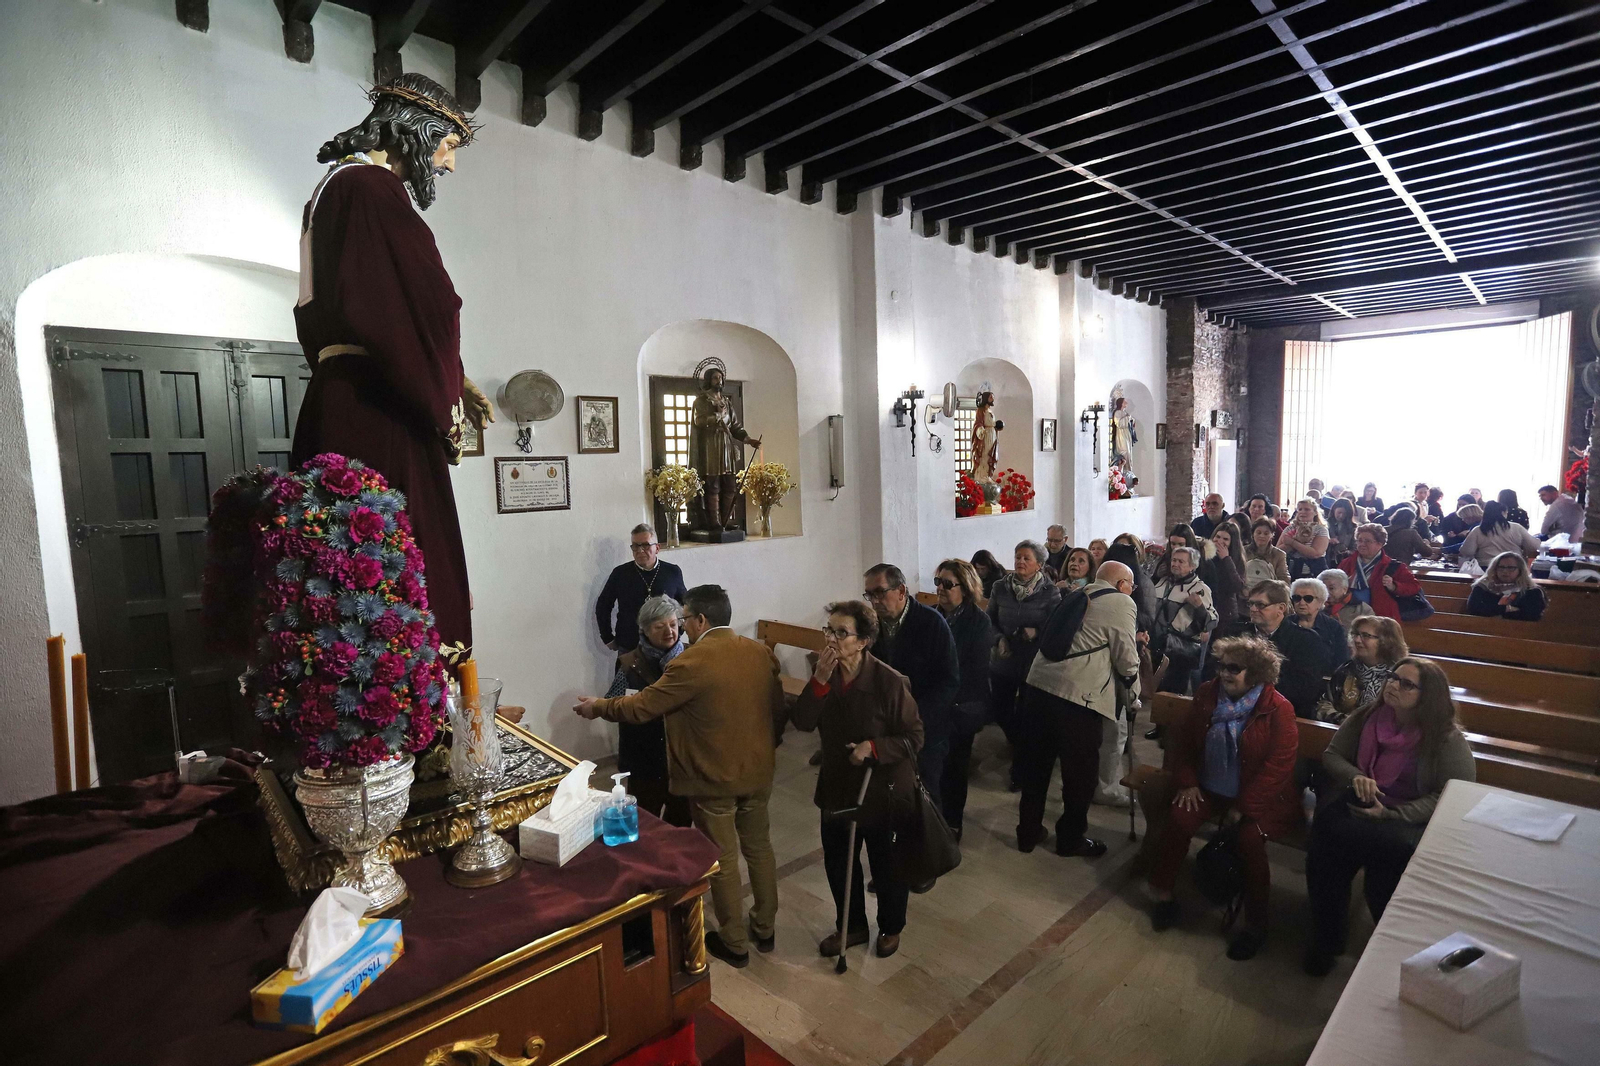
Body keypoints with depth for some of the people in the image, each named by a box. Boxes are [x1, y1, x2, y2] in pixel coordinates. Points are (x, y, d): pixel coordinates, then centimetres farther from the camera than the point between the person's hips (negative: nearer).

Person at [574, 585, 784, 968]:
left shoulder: (691, 663, -21)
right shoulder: (761, 652, -3)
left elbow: (641, 706, -14)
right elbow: (778, 710, 4)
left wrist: (597, 707, 3)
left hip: (713, 779, -6)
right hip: (758, 771, 6)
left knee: (722, 859, 11)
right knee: (759, 848, 21)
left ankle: (734, 944, 28)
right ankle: (765, 928, 37)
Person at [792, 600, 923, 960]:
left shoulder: (890, 681, -24)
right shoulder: (826, 673, -7)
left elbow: (914, 737, -16)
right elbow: (803, 722, -16)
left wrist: (874, 748, -30)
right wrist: (820, 679, -28)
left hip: (883, 790, -5)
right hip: (837, 786, 5)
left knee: (887, 866, 18)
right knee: (837, 862, 20)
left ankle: (891, 928, 45)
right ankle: (852, 927, 45)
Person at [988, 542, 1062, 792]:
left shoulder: (1050, 592, -7)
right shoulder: (1000, 588, 0)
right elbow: (990, 620, 8)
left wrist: (1036, 632, -23)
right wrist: (999, 640, -8)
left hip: (1034, 664, -3)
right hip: (1003, 661, 3)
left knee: (1026, 716, 3)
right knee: (1001, 713, 12)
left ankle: (1020, 768, 25)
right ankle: (1021, 748, 46)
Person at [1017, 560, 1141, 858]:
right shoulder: (1122, 603, -1)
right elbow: (1126, 659, -3)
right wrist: (1134, 690, 15)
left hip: (1039, 683, 7)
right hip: (1078, 694, -7)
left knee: (1036, 764, 17)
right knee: (1081, 770, 11)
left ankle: (1028, 832, 30)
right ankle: (1071, 839, 26)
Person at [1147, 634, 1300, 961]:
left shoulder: (1278, 709, -14)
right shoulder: (1208, 694, -1)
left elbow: (1278, 766, -16)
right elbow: (1183, 740, 9)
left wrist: (1243, 807, -18)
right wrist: (1186, 782, -1)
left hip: (1256, 796, -3)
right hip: (1208, 789, 4)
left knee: (1250, 838, -27)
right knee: (1178, 818, -19)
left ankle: (1256, 924, -6)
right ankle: (1161, 893, 0)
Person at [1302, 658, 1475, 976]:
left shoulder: (1447, 738, -6)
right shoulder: (1366, 718, 5)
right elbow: (1331, 755, 11)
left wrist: (1392, 815, -17)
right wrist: (1355, 776, -12)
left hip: (1409, 817, -2)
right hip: (1356, 804, 2)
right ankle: (1326, 940, -7)